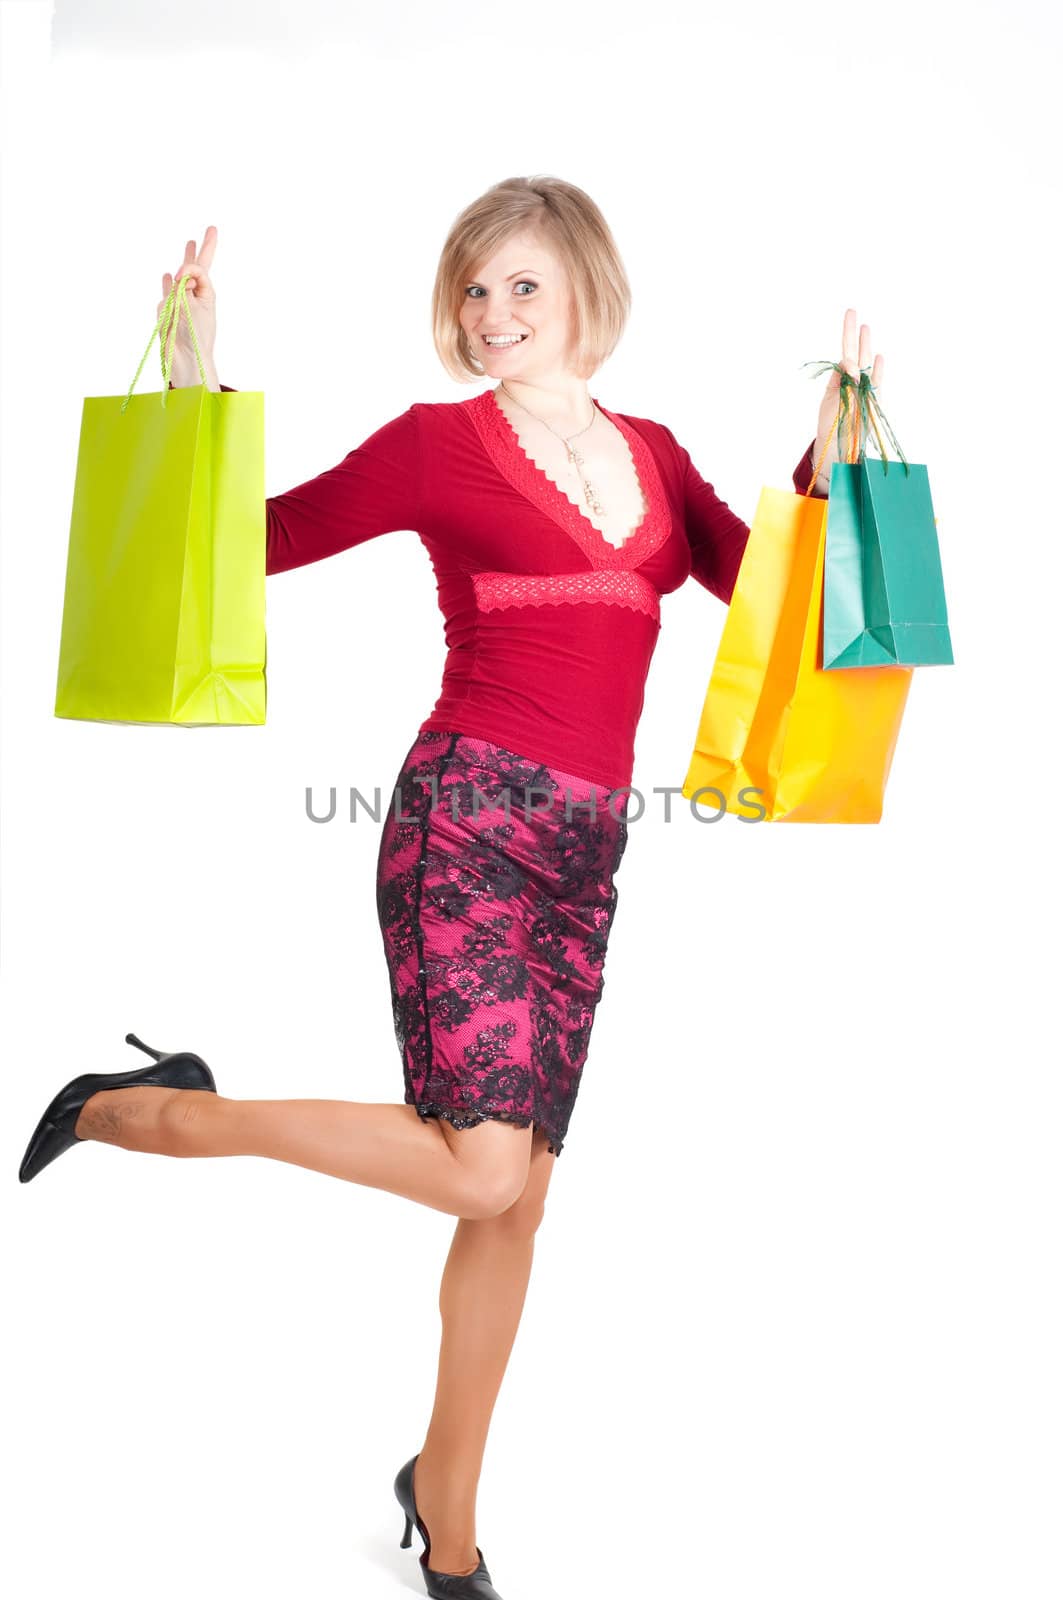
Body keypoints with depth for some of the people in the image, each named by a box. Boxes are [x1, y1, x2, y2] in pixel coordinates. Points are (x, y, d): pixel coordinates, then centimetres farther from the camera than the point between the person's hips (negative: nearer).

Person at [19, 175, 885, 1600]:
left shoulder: (652, 456, 16)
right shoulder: (440, 442, 2)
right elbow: (259, 537, 1)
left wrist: (835, 439, 7)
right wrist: (201, 376, -7)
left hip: (585, 848, 5)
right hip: (468, 814, -5)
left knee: (516, 1196, 9)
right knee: (483, 1164, -18)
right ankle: (149, 1111, 0)